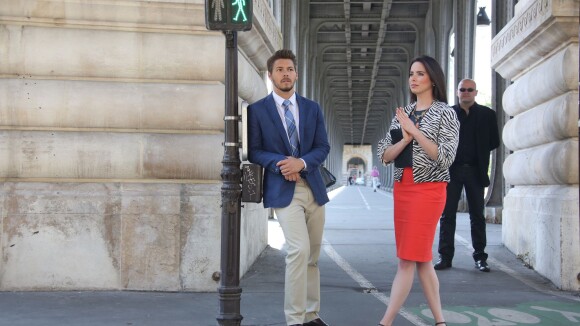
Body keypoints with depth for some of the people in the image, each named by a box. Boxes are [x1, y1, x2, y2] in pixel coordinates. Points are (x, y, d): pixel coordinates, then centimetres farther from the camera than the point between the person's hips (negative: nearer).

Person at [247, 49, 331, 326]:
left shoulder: (312, 108, 10)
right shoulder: (257, 110, 1)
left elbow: (323, 147, 5)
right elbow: (254, 151, -2)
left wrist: (301, 162, -14)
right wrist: (279, 164, -19)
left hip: (313, 188, 5)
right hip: (283, 190, -4)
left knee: (312, 255, 11)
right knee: (299, 249, -19)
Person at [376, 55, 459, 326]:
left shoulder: (445, 113, -4)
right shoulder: (402, 113, 12)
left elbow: (445, 157, -14)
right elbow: (384, 155, 7)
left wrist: (415, 131, -17)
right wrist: (405, 139, -11)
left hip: (428, 190, -6)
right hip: (402, 188, 7)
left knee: (408, 259, -7)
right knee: (421, 258, 9)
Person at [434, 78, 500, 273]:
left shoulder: (487, 114, 6)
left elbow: (494, 142, 7)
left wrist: (480, 153, 1)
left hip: (475, 171, 0)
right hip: (452, 170, 0)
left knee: (477, 215, 4)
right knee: (447, 214, 1)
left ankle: (480, 257, 10)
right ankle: (445, 256, 5)